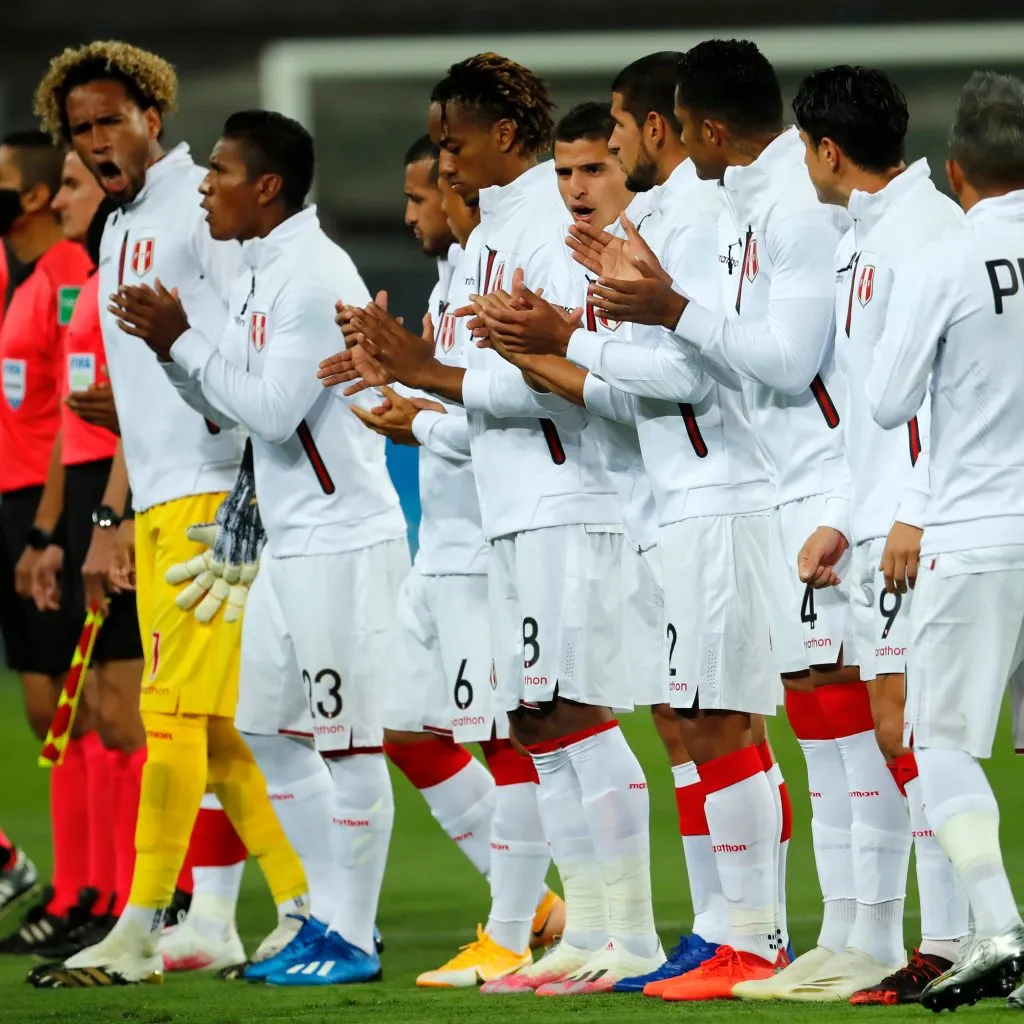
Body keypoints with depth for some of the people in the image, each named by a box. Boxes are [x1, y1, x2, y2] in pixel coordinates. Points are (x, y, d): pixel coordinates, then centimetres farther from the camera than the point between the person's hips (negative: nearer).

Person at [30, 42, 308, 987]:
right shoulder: (120, 236, 22)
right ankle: (306, 908, 12)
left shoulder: (201, 207, -6)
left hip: (216, 493, -9)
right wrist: (109, 519, 24)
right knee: (217, 726, 8)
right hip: (158, 506, 9)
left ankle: (139, 931, -12)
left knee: (175, 707, -11)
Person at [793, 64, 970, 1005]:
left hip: (922, 525, -10)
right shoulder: (861, 239, 19)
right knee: (900, 725, 9)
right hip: (882, 519, 10)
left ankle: (951, 939, -13)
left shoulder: (923, 230, -12)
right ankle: (949, 938, 10)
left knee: (909, 720, -12)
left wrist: (914, 514, -22)